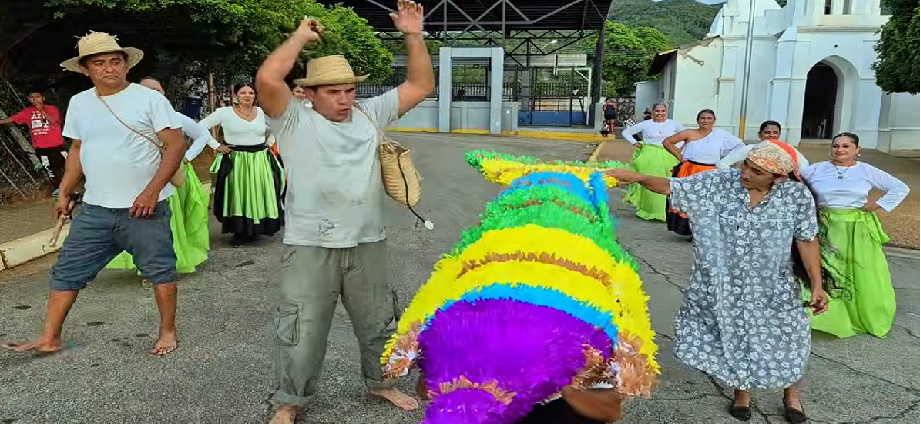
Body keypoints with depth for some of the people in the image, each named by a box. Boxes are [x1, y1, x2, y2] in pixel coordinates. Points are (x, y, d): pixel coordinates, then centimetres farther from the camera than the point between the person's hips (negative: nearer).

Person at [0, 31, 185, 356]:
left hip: (143, 207, -5)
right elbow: (77, 150, 20)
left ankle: (168, 333, 19)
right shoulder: (78, 103, 9)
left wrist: (152, 190, -19)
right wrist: (64, 192, 15)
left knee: (160, 270, 3)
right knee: (67, 272, 8)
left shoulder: (150, 98, -8)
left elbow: (176, 145, -12)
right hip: (94, 209, 5)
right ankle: (49, 339, 20)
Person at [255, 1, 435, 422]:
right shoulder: (295, 121, -5)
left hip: (367, 242, 5)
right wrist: (301, 35, -10)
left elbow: (421, 84, 8)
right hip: (310, 246, -4)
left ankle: (380, 381, 41)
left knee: (377, 320, 19)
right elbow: (267, 79, -23)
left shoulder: (370, 114, 8)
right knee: (302, 328, 4)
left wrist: (413, 36, -3)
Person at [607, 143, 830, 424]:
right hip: (722, 284, 1)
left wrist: (816, 285, -7)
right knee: (731, 336, 14)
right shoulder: (719, 182, -13)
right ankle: (741, 391, 41)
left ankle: (791, 394, 43)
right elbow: (671, 187, -11)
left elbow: (807, 241, -6)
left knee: (782, 340, 13)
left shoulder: (797, 195, -13)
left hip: (770, 288, 0)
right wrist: (638, 177, -27)